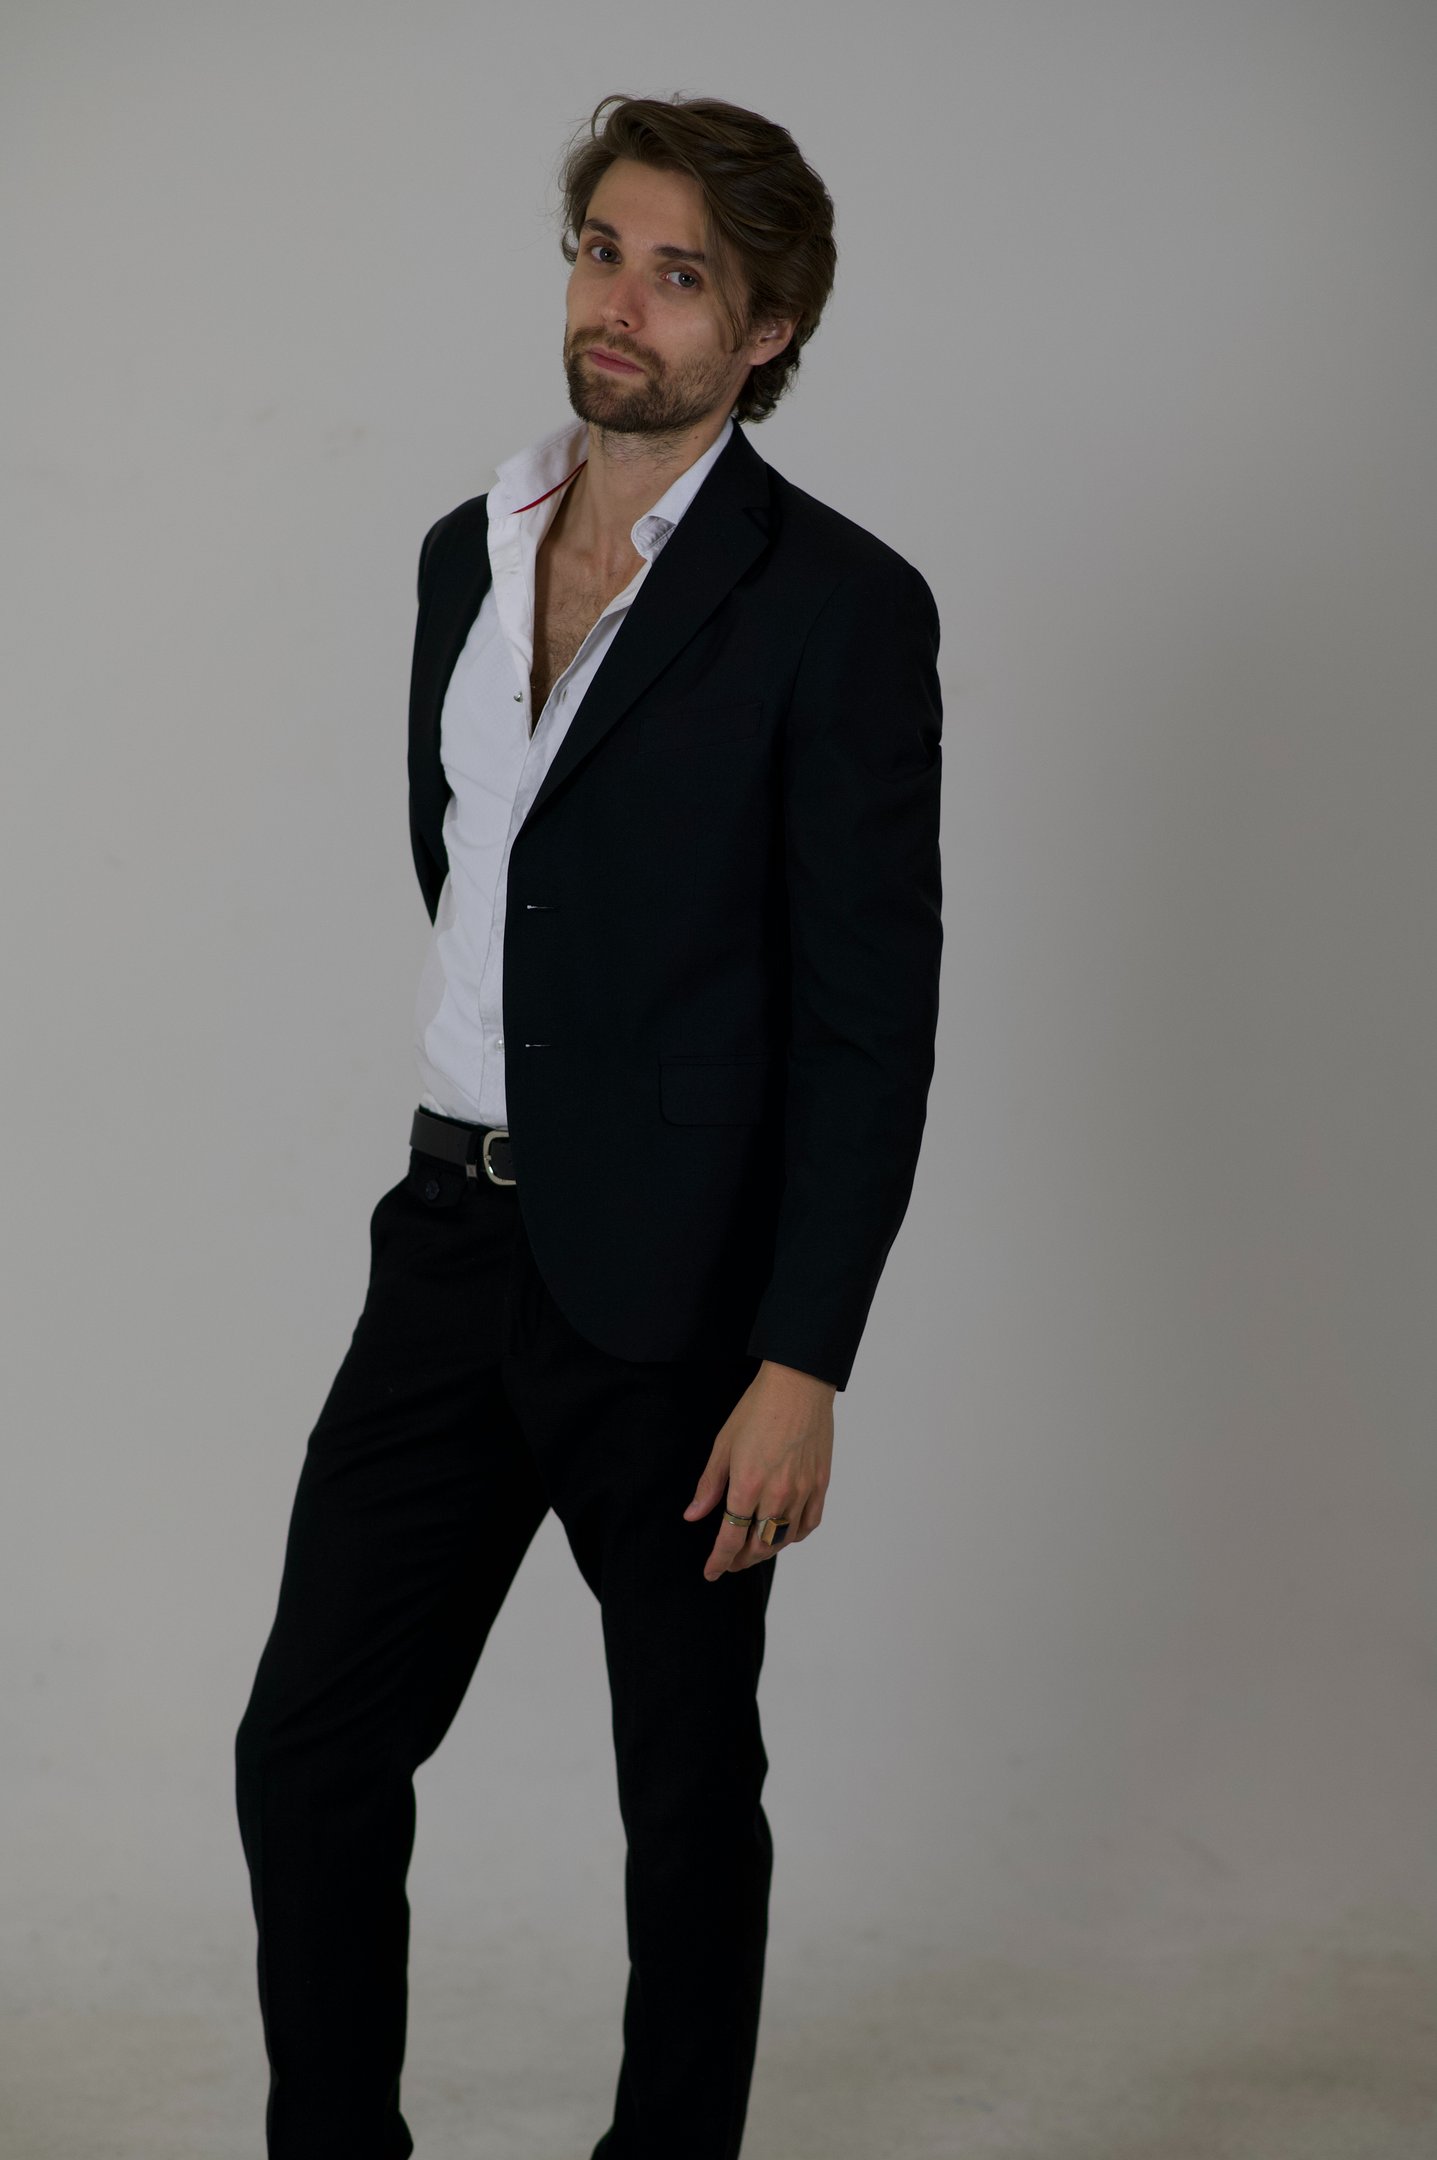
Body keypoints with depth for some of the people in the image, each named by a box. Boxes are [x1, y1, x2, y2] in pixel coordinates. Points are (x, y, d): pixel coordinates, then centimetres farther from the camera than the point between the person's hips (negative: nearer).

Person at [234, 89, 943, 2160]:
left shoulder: (836, 603, -11)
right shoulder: (468, 551, 9)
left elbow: (873, 1015, -13)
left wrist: (801, 1365, -16)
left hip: (677, 1286, -5)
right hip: (455, 1246, 6)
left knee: (687, 1786, 10)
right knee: (309, 1750, 5)